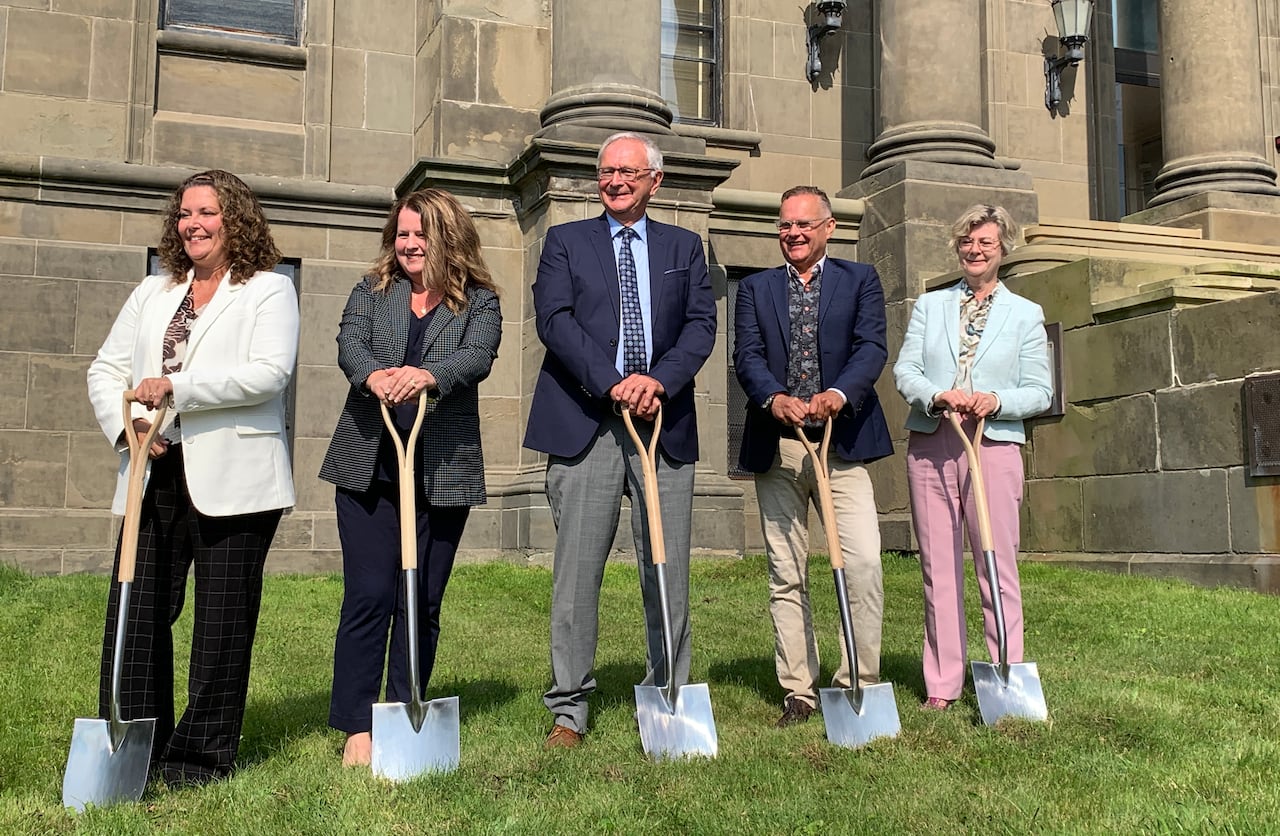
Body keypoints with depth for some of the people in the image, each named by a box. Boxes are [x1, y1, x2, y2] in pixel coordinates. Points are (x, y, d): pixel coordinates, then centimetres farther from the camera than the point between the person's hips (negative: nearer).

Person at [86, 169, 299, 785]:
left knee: (223, 619, 1)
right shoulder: (151, 294, 20)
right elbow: (106, 369, 16)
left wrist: (177, 388, -16)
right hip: (155, 478, 5)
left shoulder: (269, 290, 3)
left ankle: (202, 754, 12)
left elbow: (269, 373, -13)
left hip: (231, 480, -5)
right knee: (136, 612, 3)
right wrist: (126, 424, -4)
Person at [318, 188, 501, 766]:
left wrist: (427, 376, -34)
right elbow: (349, 346, -6)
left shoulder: (478, 302, 6)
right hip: (368, 465, 1)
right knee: (368, 596, -3)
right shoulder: (370, 293, 12)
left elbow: (478, 357, -13)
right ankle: (358, 727, 5)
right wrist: (374, 376, -30)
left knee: (422, 602, 5)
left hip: (443, 472, 0)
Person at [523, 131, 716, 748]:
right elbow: (554, 319, -3)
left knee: (668, 570, 4)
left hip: (664, 422, 2)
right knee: (577, 571, -2)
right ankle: (569, 709, 7)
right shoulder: (565, 241, 12)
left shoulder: (684, 246, 17)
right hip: (585, 422, -1)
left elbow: (701, 324, 6)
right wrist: (613, 382, -15)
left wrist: (659, 380, -12)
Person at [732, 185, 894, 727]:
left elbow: (872, 347, -4)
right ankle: (799, 690, 14)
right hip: (776, 448, 2)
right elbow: (747, 356, 0)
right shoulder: (755, 289, 14)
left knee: (863, 564, -12)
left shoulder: (860, 280, 11)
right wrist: (774, 397, -21)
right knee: (785, 575, 5)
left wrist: (839, 393, -24)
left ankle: (859, 682, 2)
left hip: (842, 443, -1)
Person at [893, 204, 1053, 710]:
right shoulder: (929, 306, 16)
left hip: (994, 446, -2)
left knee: (997, 566, -4)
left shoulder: (1025, 315, 11)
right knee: (938, 567, 3)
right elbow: (904, 370, 7)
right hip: (930, 446, 2)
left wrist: (997, 400, -13)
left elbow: (1040, 391, 6)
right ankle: (941, 684, 8)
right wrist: (937, 396, -14)